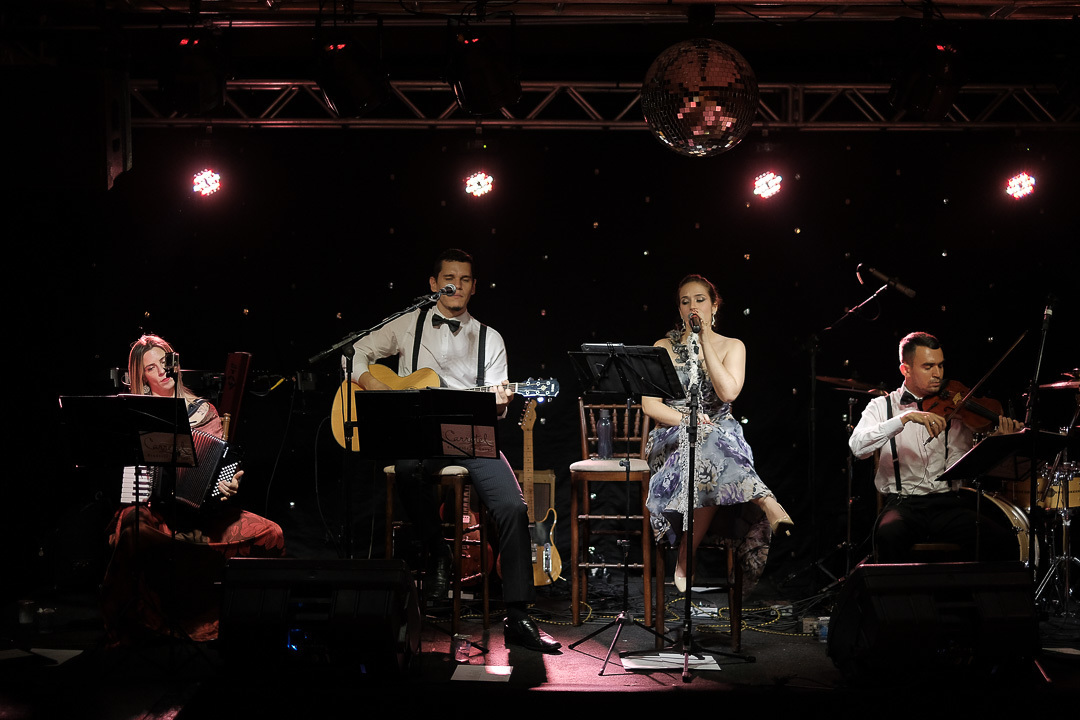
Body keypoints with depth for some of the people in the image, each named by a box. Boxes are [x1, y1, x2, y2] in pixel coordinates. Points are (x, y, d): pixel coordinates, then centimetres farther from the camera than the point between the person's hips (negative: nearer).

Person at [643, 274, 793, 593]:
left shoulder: (732, 346, 11)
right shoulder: (665, 347, 11)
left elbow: (728, 392, -10)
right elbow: (649, 404, 2)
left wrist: (705, 341, -10)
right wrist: (687, 419, -15)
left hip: (720, 433, 1)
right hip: (674, 437, -1)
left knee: (711, 463, -38)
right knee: (712, 451, -39)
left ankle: (686, 558, -36)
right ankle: (766, 503, -44)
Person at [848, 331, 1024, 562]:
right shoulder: (882, 407, 8)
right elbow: (857, 446, -13)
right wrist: (907, 417, -21)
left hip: (948, 502, 2)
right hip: (903, 503, -2)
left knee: (1005, 542, -22)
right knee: (889, 535, -36)